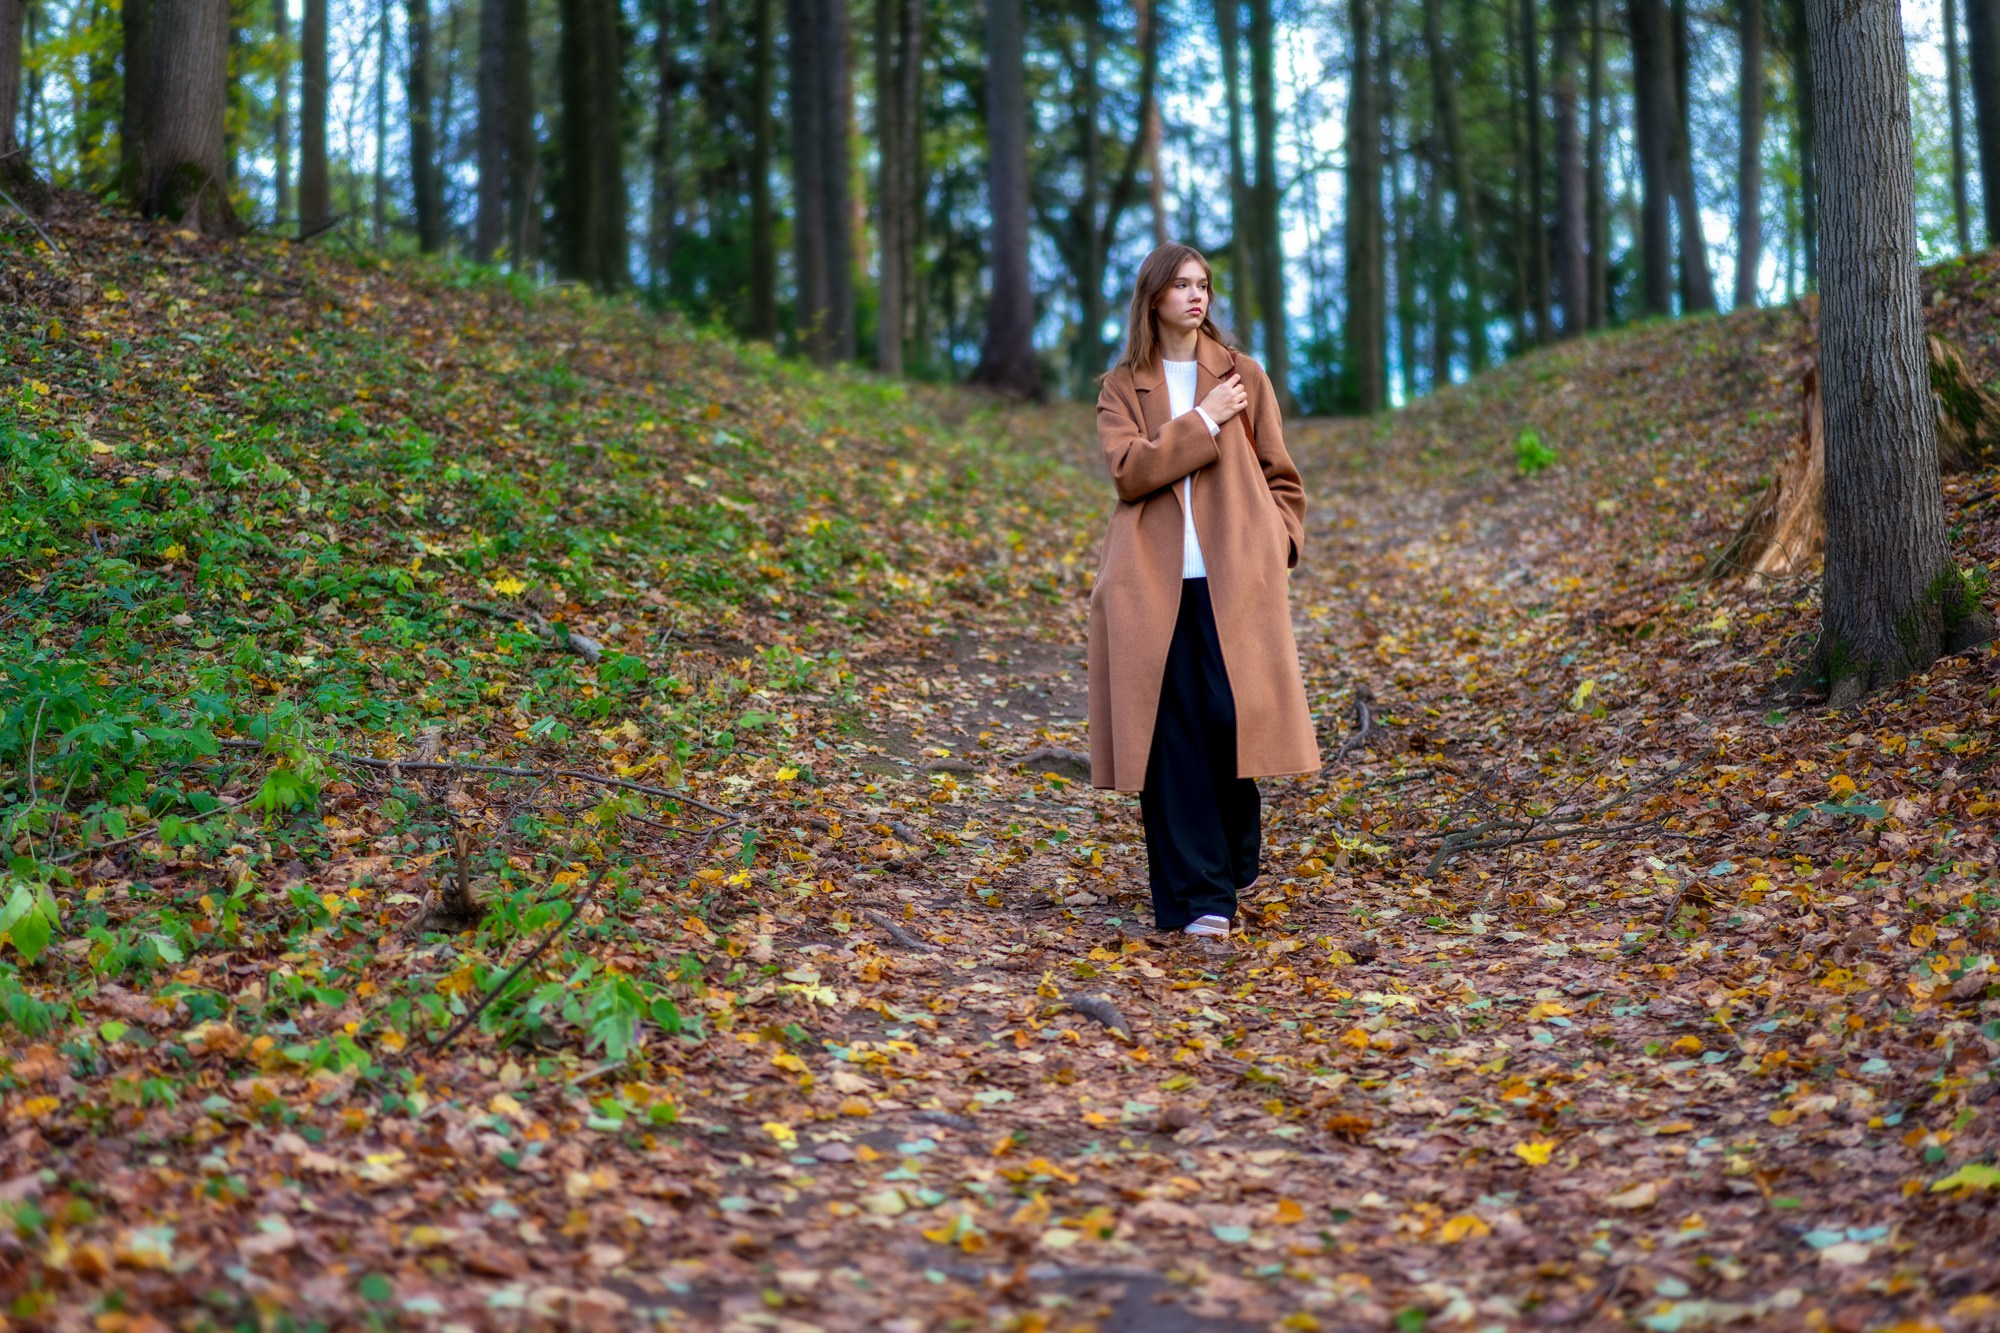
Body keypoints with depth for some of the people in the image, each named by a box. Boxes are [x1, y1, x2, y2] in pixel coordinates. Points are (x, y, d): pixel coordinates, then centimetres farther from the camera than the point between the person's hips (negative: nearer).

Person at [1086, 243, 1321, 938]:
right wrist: (1202, 421, -9)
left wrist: (1276, 544, 0)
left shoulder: (1243, 377, 12)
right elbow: (1128, 469, -6)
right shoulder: (1122, 387, 11)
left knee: (1233, 716, -8)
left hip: (1233, 580, 0)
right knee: (1172, 734, -4)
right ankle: (1194, 897, 1)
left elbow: (1280, 476, 14)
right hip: (1153, 584, 0)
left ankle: (1237, 860, 18)